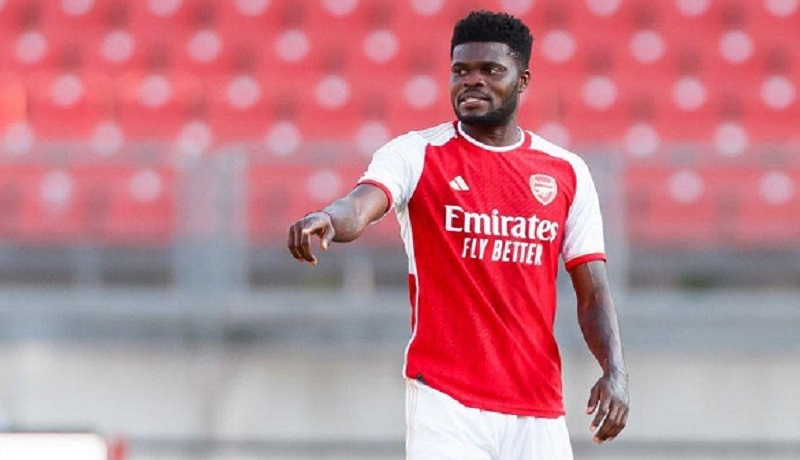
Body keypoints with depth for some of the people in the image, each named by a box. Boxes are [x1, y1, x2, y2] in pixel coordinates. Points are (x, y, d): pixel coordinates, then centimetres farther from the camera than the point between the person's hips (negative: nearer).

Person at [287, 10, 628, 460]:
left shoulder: (568, 172, 10)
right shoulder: (417, 154, 1)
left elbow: (593, 292, 9)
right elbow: (359, 207, -19)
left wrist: (615, 371, -8)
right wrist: (327, 220, -44)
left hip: (538, 410, 3)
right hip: (446, 401, -3)